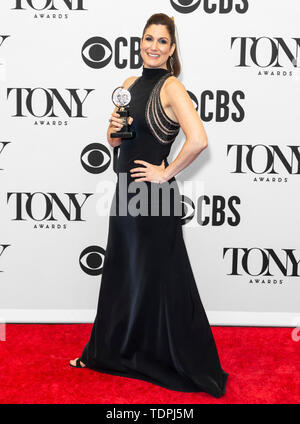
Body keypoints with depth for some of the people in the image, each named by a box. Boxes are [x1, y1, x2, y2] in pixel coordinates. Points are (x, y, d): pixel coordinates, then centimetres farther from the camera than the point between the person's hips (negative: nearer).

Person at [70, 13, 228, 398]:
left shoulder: (171, 87, -12)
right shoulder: (130, 83, 11)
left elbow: (198, 140, -27)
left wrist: (166, 172, -17)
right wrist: (113, 129, -4)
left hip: (153, 192, -7)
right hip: (125, 188, 8)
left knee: (160, 277, 3)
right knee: (120, 273, 17)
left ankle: (190, 366, 23)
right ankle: (108, 352, 37)